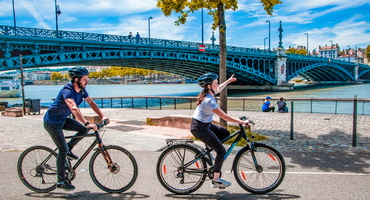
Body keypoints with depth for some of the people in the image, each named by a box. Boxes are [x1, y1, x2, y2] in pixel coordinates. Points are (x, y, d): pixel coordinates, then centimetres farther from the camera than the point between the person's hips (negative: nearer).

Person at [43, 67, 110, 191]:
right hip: (52, 122, -8)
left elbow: (91, 103, 2)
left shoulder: (81, 90, -4)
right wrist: (87, 124, -53)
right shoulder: (67, 91, -30)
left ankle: (68, 149, 14)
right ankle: (61, 182, 4)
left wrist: (102, 116, -8)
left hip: (63, 119, 8)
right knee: (63, 149, -8)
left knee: (84, 129, -6)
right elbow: (74, 109, -44)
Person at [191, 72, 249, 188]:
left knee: (225, 133, 16)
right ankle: (216, 180, 6)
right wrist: (242, 122, -21)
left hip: (205, 124, 10)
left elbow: (218, 89, 26)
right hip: (199, 128, -10)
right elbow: (224, 117, -27)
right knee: (221, 151, -5)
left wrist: (228, 81, 28)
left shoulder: (207, 93, 1)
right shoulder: (209, 101, -26)